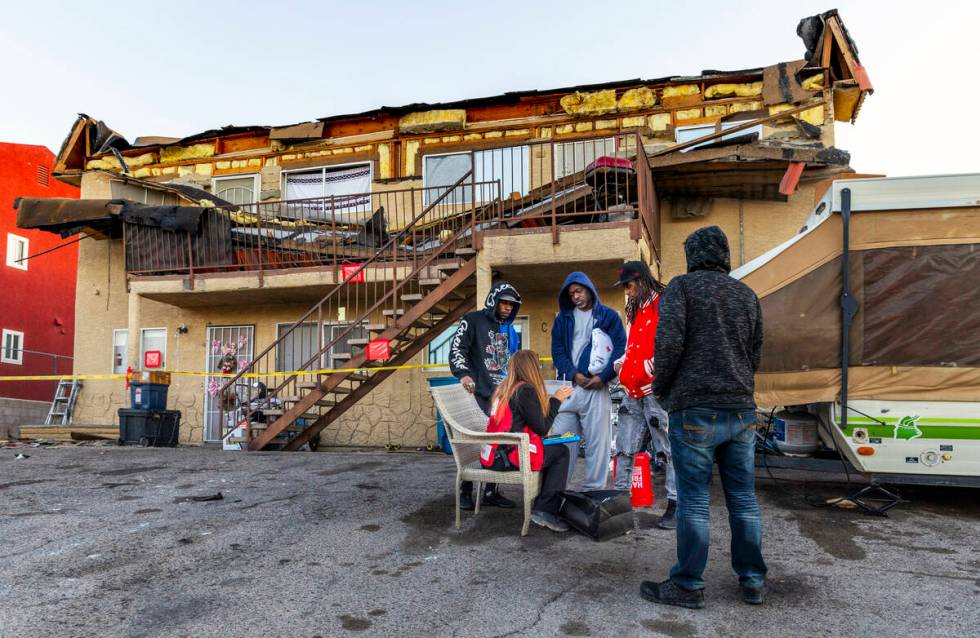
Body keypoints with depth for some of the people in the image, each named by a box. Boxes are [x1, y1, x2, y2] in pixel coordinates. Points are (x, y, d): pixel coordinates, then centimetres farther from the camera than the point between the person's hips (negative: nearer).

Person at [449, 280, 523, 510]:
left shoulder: (509, 330, 20)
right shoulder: (473, 320, -1)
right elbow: (457, 348, -12)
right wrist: (464, 374, -28)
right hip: (478, 394, -6)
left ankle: (491, 491, 17)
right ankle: (465, 491, 8)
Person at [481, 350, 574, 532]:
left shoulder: (504, 388, 14)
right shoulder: (526, 390, -11)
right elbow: (541, 429, -7)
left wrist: (555, 400, 17)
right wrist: (556, 400, 2)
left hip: (494, 455, 8)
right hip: (510, 456, -8)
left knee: (551, 451, 20)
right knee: (561, 452, 7)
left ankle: (541, 506, 14)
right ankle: (545, 511, 3)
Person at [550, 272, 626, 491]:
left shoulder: (609, 316, 7)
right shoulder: (563, 318, 15)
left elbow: (620, 349, 0)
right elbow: (557, 350, 8)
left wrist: (603, 376, -12)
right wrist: (574, 374, -8)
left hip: (597, 386, -2)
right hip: (568, 385, 2)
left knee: (597, 439, -1)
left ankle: (593, 488, 6)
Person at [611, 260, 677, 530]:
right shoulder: (635, 310, 21)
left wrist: (650, 369, -18)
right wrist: (620, 364, 17)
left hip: (656, 389, -8)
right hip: (633, 390, 8)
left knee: (669, 448, -1)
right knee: (624, 447, 10)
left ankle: (676, 505, 7)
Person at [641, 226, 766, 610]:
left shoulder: (683, 286, -2)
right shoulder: (747, 295, 15)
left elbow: (669, 341, -13)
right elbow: (755, 355, 17)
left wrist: (661, 386, 1)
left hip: (695, 409, -5)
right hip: (742, 410, 6)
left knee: (693, 502, 1)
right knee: (744, 499, 14)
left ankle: (687, 585, 10)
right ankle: (752, 581, 24)